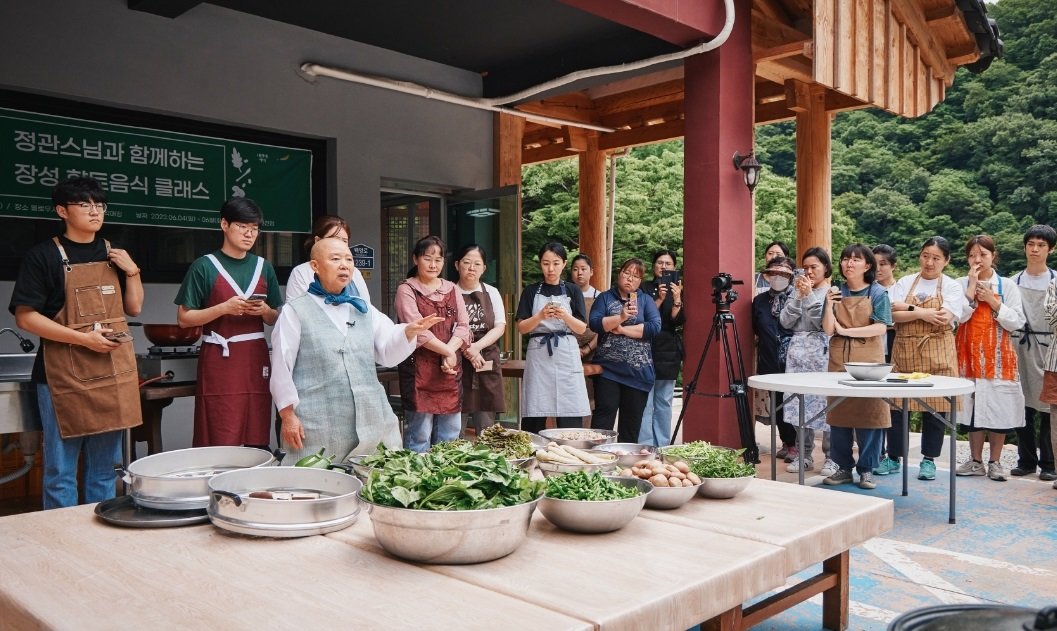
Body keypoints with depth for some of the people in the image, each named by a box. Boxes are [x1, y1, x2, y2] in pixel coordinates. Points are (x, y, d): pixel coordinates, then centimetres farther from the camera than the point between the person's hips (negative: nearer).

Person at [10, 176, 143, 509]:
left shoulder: (114, 255, 13)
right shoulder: (42, 256, -4)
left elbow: (134, 308, 17)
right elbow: (25, 317, -9)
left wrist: (132, 272, 1)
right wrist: (84, 338, -16)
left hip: (114, 373, 5)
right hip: (64, 377, -5)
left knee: (105, 469, 12)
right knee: (60, 472, 0)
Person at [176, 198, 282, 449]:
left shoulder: (263, 267, 13)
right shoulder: (204, 266, 1)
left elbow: (276, 319, 19)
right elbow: (184, 318, -1)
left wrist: (265, 311, -3)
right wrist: (224, 308, -13)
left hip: (256, 359, 4)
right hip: (219, 360, -3)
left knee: (257, 441, 0)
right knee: (220, 442, -7)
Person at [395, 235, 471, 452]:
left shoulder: (451, 289, 15)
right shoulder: (406, 290, -1)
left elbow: (463, 326, 6)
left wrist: (451, 351, -11)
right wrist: (447, 351, -11)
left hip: (450, 369, 5)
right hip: (419, 367, -5)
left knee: (450, 434, 9)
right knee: (420, 433, -4)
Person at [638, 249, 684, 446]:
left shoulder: (677, 289, 10)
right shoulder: (644, 288, 4)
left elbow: (678, 321, -2)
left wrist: (676, 300, -20)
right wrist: (659, 299, -19)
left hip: (669, 352, 3)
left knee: (664, 402, 7)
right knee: (645, 402, -8)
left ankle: (662, 446, 13)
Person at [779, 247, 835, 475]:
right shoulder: (798, 291, 15)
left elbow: (823, 322, -10)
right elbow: (786, 321, 5)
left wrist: (809, 295, -11)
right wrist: (798, 296, -4)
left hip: (821, 351, -5)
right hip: (797, 350, 5)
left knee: (823, 402, -8)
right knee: (799, 403, 4)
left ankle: (831, 457, 1)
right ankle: (804, 455, 13)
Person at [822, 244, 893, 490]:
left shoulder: (877, 293, 1)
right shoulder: (836, 292, 8)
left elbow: (880, 328, -9)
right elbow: (828, 330, 0)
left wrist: (846, 330, -11)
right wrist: (829, 304, -14)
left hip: (869, 361, -3)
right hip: (839, 360, 3)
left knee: (869, 413, -2)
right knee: (839, 414, 4)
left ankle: (866, 469, 9)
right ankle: (844, 467, 14)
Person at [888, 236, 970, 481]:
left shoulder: (952, 286, 4)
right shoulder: (904, 283, 8)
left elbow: (945, 318, -11)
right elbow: (892, 315, -4)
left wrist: (908, 309, -9)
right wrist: (922, 313, -13)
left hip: (937, 353, -1)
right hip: (905, 351, 1)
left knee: (935, 405, 2)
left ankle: (929, 459, 14)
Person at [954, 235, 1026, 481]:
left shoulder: (1007, 285, 3)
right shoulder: (960, 284, 3)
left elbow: (1017, 322, -3)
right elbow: (956, 317, -11)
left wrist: (992, 302, -12)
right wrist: (972, 289, -12)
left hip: (998, 355, 0)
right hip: (969, 354, 1)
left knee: (998, 406, 1)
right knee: (973, 405, 5)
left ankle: (995, 462, 12)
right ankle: (976, 461, 16)